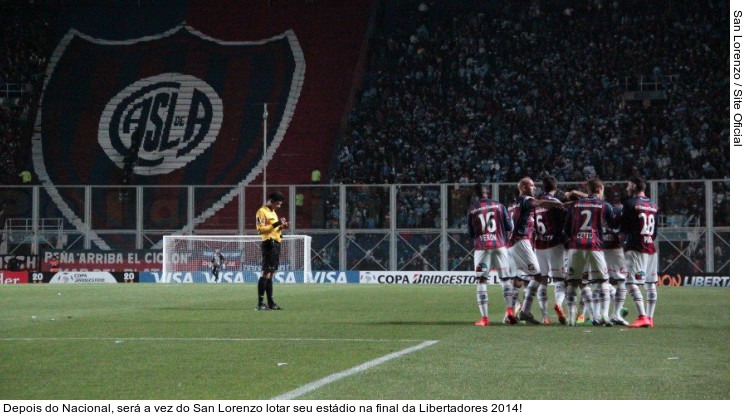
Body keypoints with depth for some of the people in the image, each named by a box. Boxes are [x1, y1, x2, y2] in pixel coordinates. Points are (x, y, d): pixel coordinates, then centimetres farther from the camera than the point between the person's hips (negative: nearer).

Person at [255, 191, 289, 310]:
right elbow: (260, 229, -17)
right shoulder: (262, 212, -8)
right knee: (265, 273, -12)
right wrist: (275, 224, -22)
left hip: (276, 244, 10)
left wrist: (281, 227, 8)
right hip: (269, 244, -10)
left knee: (270, 274, 10)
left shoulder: (273, 212, 21)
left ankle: (270, 302, 12)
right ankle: (260, 304, -13)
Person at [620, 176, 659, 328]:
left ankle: (643, 317, -21)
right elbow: (655, 232, 15)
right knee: (651, 284, 11)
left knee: (632, 284, -10)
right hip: (651, 249, 7)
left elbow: (624, 228, -5)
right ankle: (650, 318, 15)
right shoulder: (654, 206, 12)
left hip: (636, 248, -7)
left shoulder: (630, 204, -8)